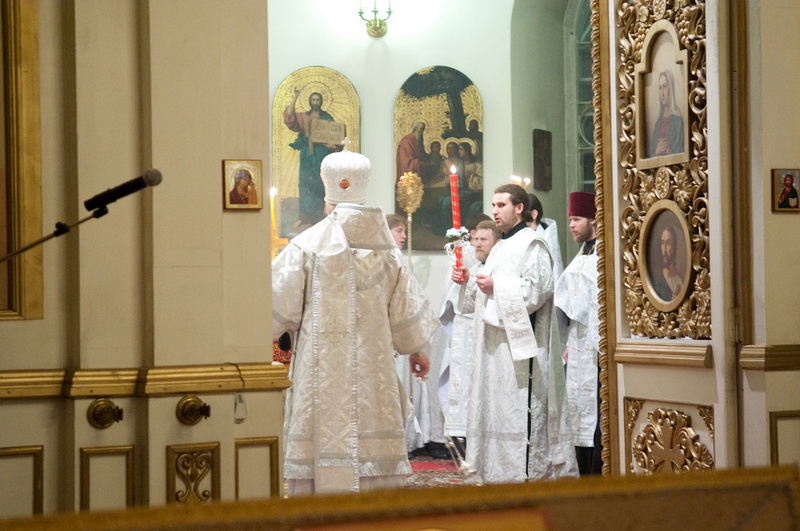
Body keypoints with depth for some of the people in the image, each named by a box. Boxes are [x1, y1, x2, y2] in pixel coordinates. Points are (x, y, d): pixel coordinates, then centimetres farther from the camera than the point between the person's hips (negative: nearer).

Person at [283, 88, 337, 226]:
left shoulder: (327, 118, 6)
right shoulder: (304, 117, 6)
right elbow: (289, 115, -9)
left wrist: (331, 144, -17)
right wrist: (295, 97, -12)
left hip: (322, 153, -1)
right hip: (307, 154, 1)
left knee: (320, 183, 0)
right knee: (306, 183, 1)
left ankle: (319, 214, 7)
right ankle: (306, 216, 5)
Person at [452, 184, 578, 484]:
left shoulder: (531, 244, -7)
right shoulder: (501, 248, 21)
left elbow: (537, 290, -18)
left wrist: (496, 286, -16)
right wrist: (468, 282, 9)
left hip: (519, 342, -9)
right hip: (494, 343, 9)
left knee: (519, 406, -11)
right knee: (496, 402, 8)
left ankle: (530, 470, -8)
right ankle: (496, 472, 12)